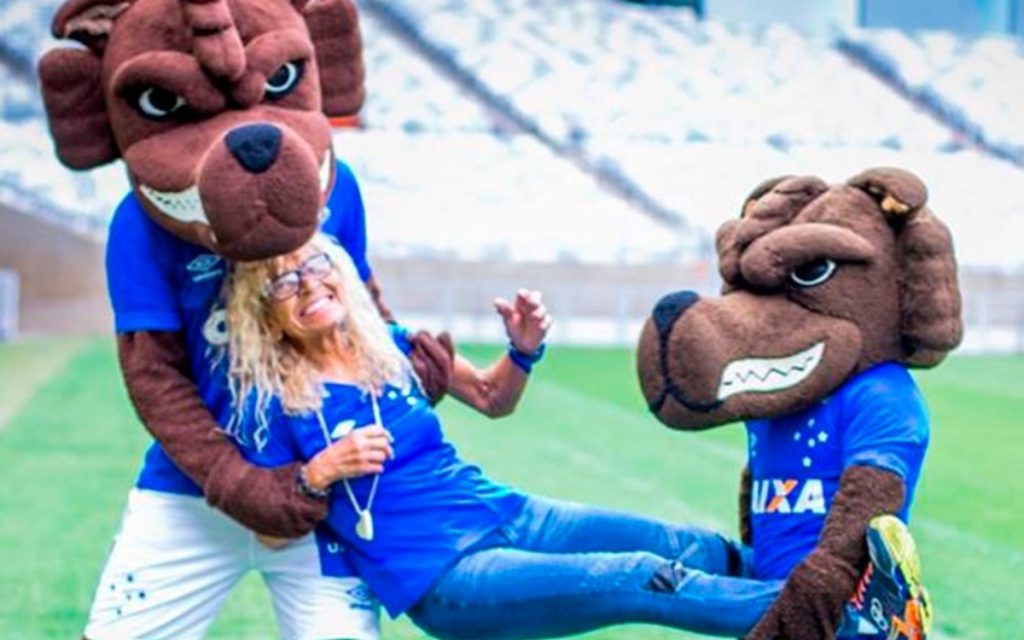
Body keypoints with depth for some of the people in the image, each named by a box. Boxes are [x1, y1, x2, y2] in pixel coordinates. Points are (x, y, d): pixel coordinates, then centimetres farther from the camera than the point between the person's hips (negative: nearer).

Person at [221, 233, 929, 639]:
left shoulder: (391, 347, 8)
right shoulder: (273, 401, -6)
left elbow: (490, 398, 21)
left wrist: (524, 350, 0)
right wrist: (319, 474, -23)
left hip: (507, 514, 7)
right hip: (440, 579, -6)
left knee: (701, 552, -15)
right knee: (641, 579, -26)